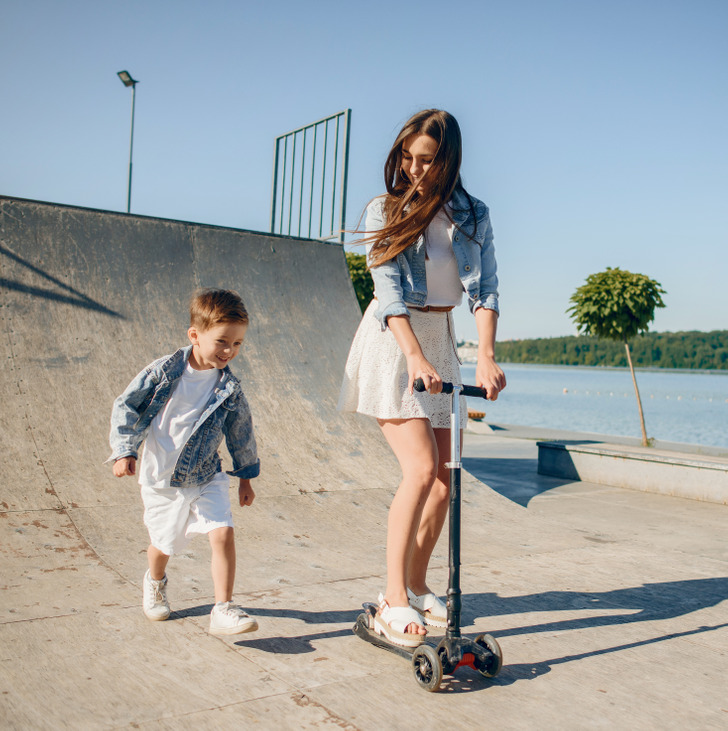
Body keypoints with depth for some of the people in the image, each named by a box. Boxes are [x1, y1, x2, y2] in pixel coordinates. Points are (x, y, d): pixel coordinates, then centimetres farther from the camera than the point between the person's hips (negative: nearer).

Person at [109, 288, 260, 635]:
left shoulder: (229, 388, -6)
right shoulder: (164, 372, -13)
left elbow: (241, 433, 6)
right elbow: (126, 406, -5)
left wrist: (246, 476, 12)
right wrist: (125, 450, -12)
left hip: (207, 478, 1)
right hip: (161, 478, -1)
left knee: (223, 533, -16)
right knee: (163, 544, 14)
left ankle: (223, 610, -6)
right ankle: (155, 581, 49)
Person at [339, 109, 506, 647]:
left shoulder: (473, 216, 6)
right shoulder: (384, 211, -1)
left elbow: (485, 289, -5)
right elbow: (389, 291, -12)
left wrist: (487, 355, -21)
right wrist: (414, 356, -26)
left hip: (442, 340, 4)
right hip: (392, 342, -4)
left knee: (443, 477, 4)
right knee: (421, 469, -16)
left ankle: (416, 586, 21)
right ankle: (394, 600, -7)